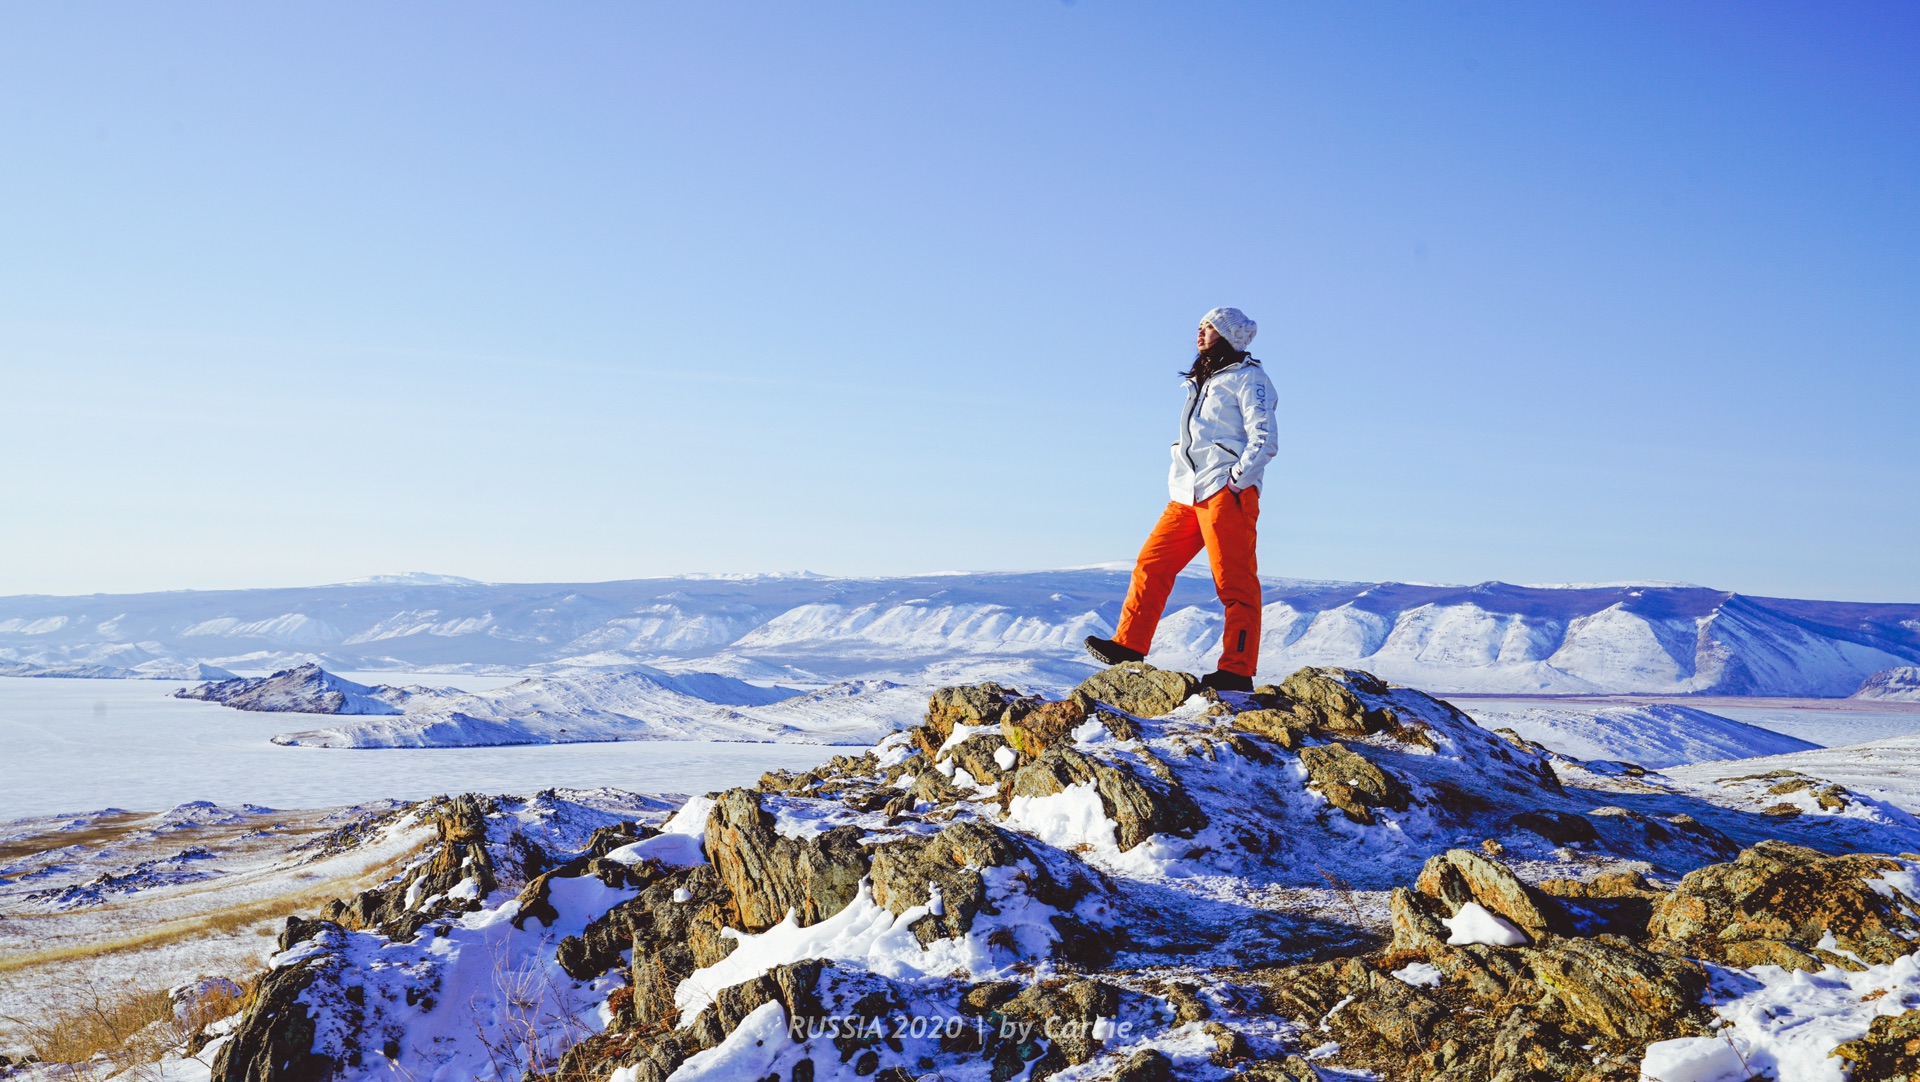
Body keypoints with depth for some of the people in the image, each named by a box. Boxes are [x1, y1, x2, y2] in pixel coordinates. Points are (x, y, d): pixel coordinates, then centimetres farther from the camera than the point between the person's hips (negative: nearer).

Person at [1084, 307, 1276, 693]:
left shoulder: (1248, 378, 1)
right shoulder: (1201, 382, 26)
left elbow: (1263, 441, -8)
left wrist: (1235, 482, -17)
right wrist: (1177, 479, 16)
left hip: (1226, 493, -8)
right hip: (1188, 495, 8)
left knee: (1234, 583, -9)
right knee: (1151, 564, 0)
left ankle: (1237, 672, -9)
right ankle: (1128, 645, 2)